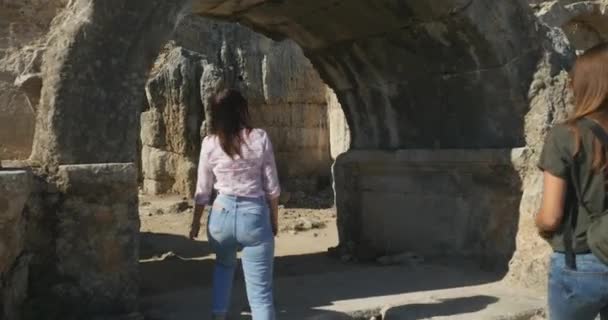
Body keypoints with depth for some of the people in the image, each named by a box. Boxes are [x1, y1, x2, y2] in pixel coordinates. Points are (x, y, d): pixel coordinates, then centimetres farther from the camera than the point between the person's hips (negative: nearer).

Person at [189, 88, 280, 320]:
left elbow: (203, 190, 5)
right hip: (255, 215, -2)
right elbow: (272, 187, 0)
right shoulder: (260, 139, -3)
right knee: (260, 290, 2)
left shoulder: (210, 143, -1)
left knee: (224, 265, 33)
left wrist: (196, 221, 19)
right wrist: (274, 220, 13)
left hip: (222, 213, 2)